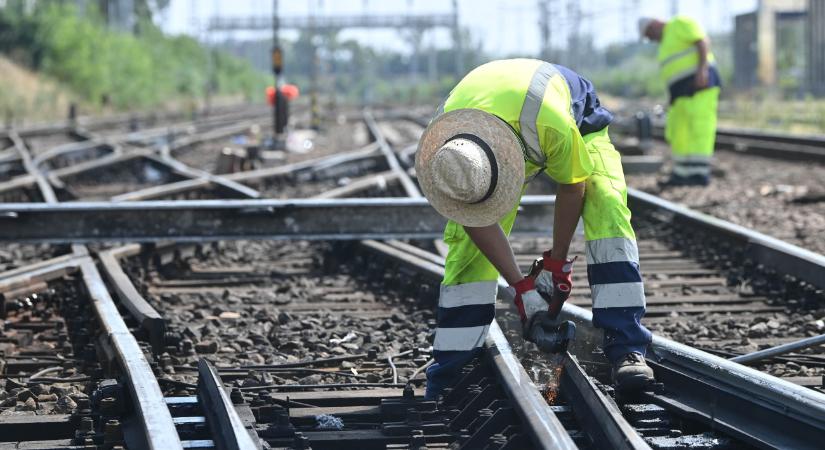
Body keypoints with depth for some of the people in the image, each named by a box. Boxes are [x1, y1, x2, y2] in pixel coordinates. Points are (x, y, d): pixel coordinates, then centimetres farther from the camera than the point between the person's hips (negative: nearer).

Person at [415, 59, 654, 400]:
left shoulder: (553, 124, -48)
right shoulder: (442, 145, -37)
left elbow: (572, 186, -26)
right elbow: (477, 221, -20)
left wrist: (557, 261, -15)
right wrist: (520, 286, -18)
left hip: (578, 121, -2)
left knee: (608, 210, -27)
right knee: (466, 239, -12)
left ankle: (626, 349, -26)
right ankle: (443, 384, -6)